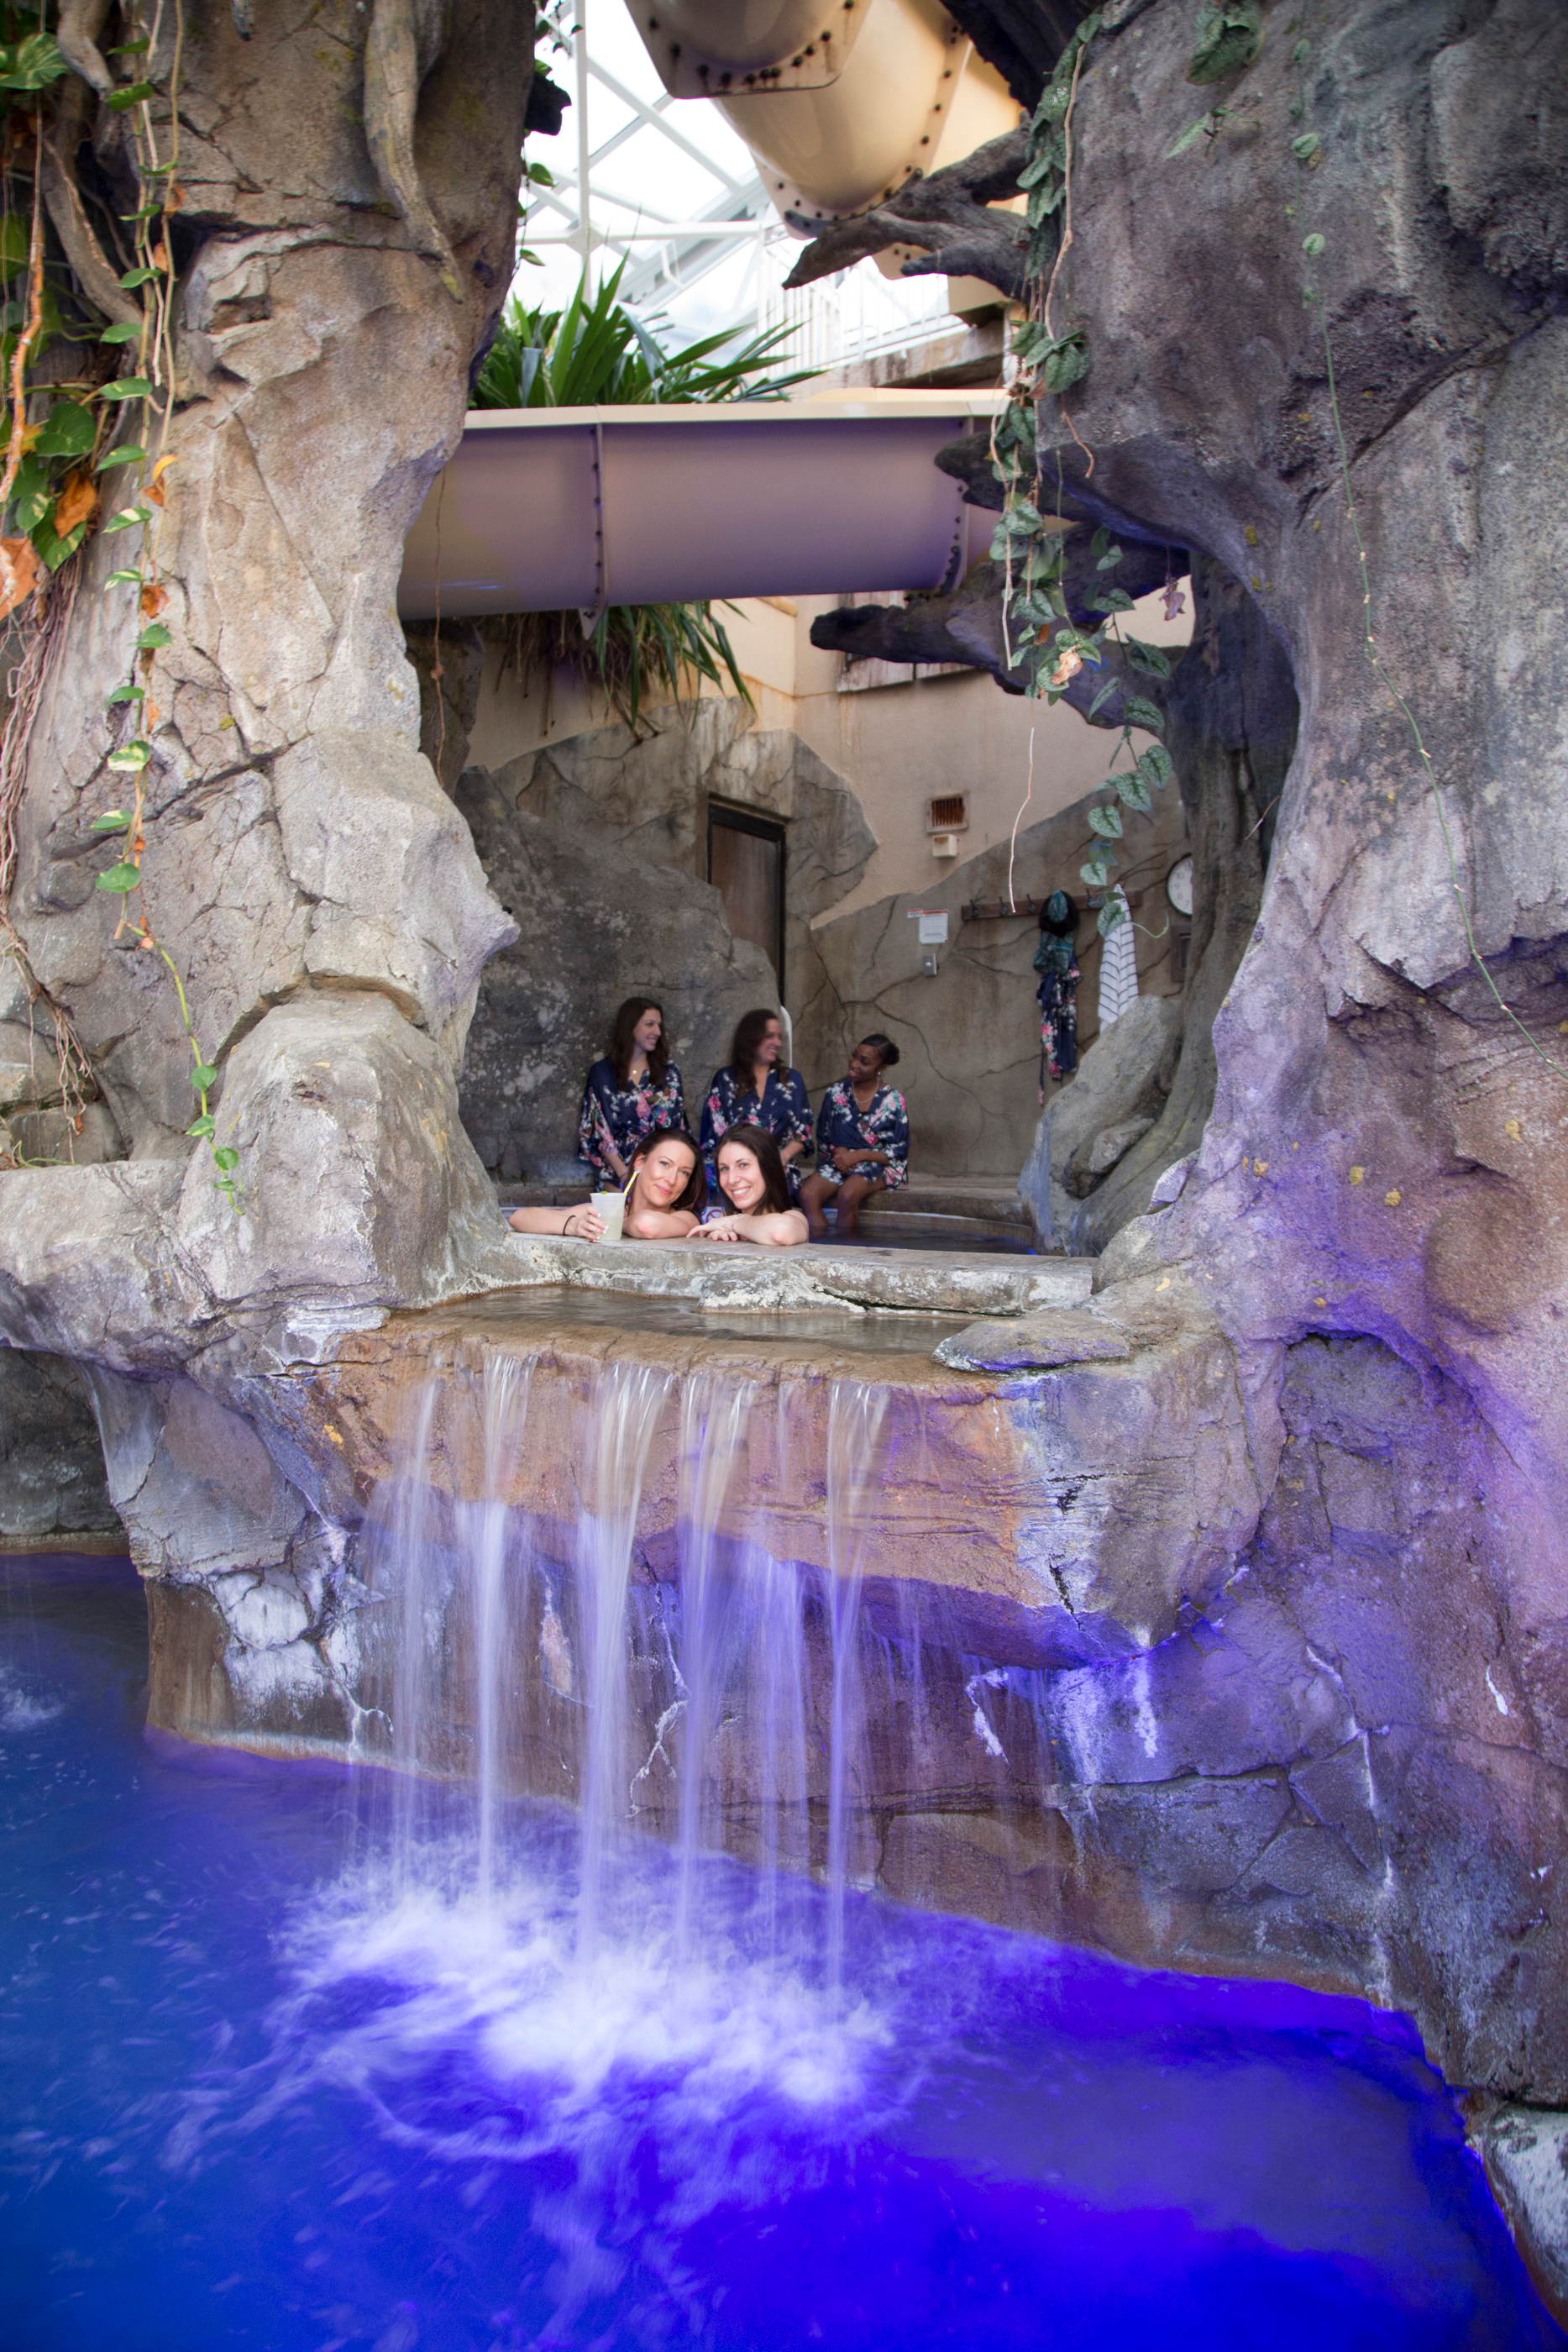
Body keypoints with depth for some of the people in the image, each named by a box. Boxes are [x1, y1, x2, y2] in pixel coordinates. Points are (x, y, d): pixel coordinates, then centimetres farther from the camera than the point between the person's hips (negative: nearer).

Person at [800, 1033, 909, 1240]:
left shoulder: (893, 1100, -1)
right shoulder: (836, 1093, 7)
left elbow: (899, 1151, -3)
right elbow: (823, 1140, 13)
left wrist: (856, 1155, -13)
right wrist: (838, 1151, -10)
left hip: (879, 1166, -3)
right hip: (839, 1162, 3)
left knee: (847, 1195, -35)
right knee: (807, 1194, -28)